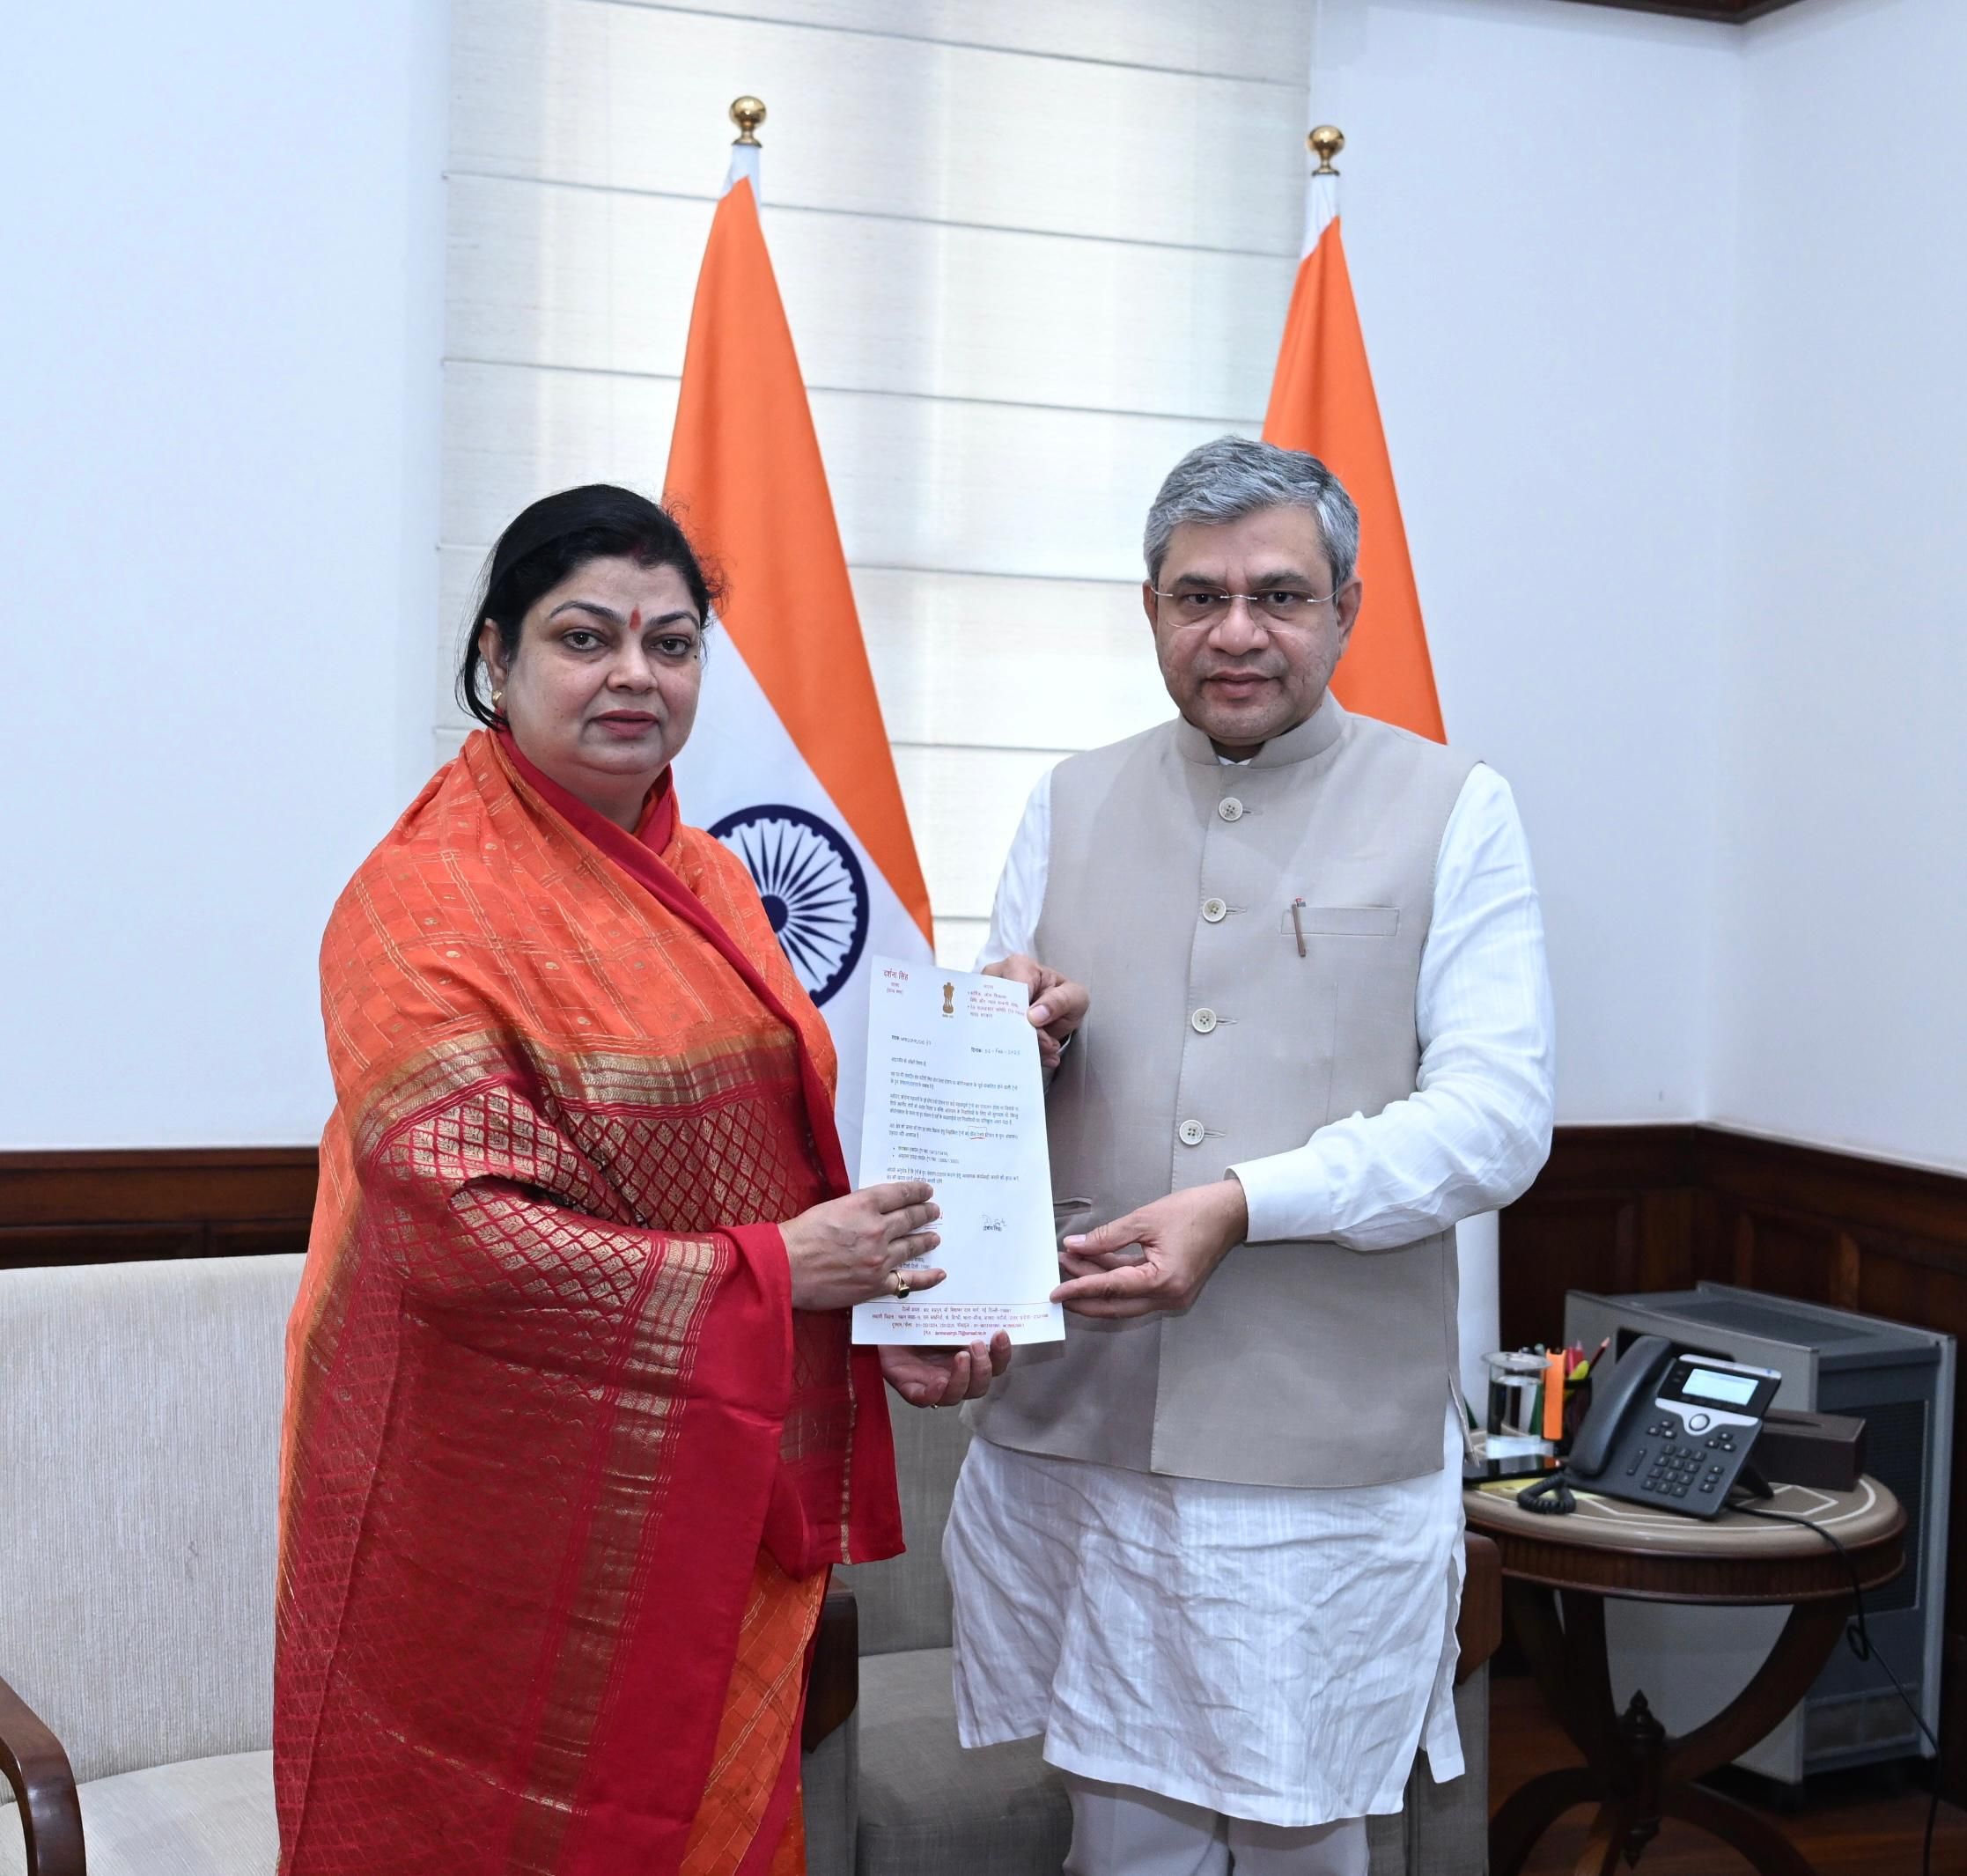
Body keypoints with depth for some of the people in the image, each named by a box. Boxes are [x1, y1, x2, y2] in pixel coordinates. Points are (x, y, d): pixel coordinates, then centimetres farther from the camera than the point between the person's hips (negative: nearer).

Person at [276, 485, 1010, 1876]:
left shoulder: (709, 882, 9)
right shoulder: (430, 901, -14)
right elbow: (454, 1228, -21)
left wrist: (889, 1316, -1)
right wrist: (762, 1272, -18)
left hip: (721, 1502, 7)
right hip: (519, 1520, -7)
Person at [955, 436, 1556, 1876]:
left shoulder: (1454, 810, 2)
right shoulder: (1074, 804, 12)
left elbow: (1497, 1116, -7)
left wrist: (1244, 1203, -18)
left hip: (1333, 1447, -2)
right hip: (1081, 1430, 3)